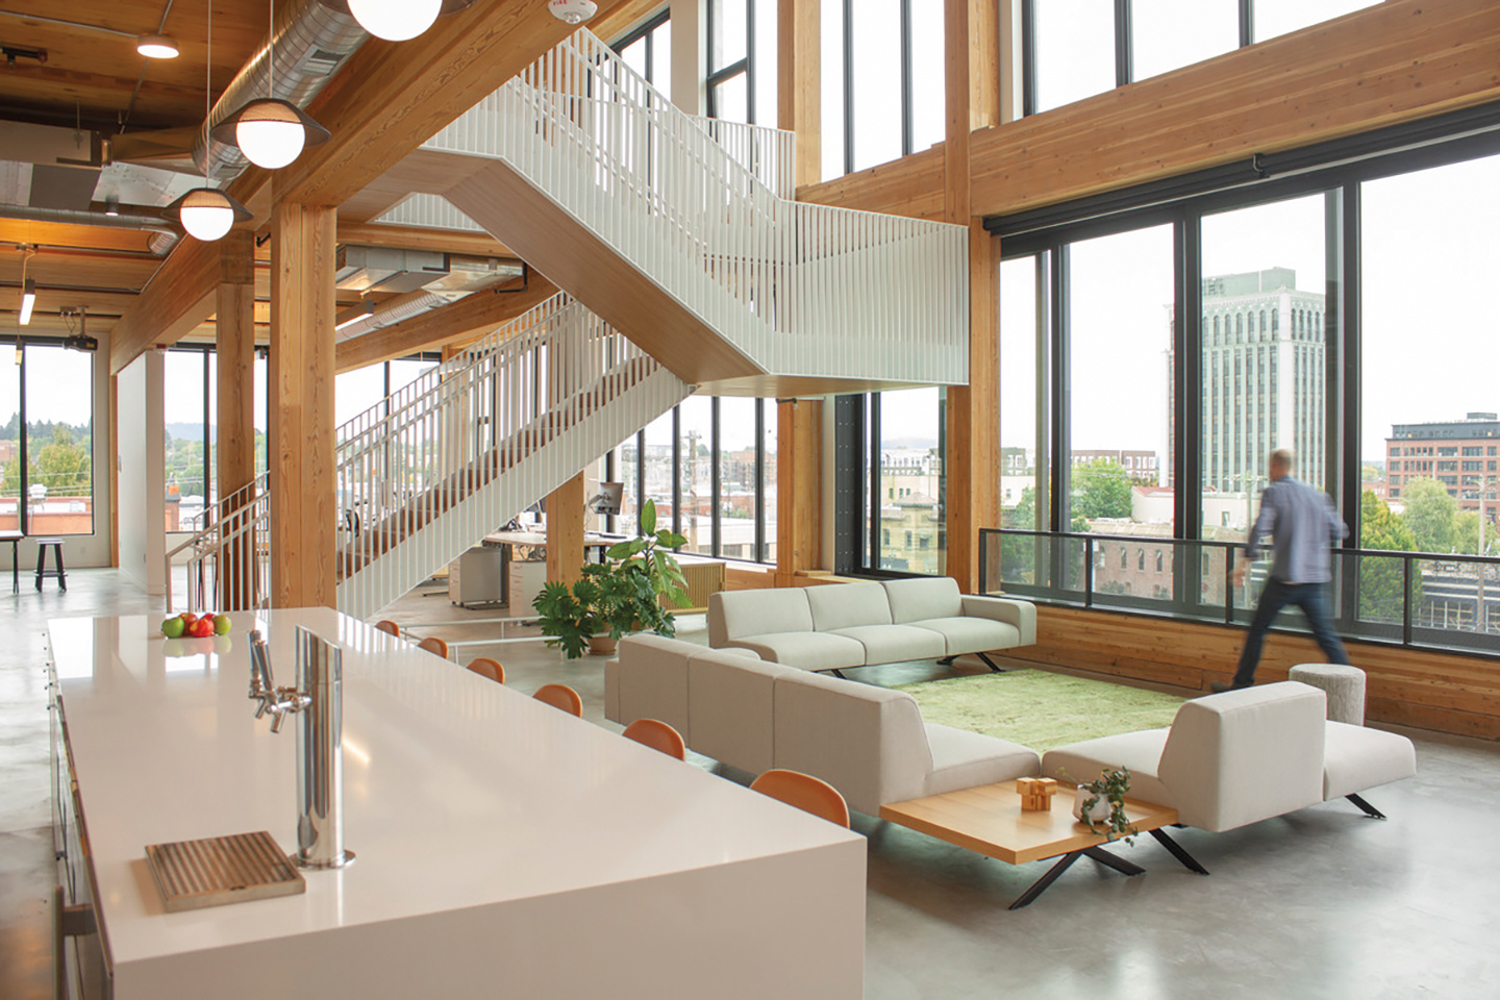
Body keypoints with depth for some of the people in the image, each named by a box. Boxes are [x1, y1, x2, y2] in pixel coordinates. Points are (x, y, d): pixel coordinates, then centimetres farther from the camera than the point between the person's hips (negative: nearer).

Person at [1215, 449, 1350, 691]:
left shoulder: (1273, 493, -3)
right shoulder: (1318, 495, 11)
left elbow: (1261, 528, -17)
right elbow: (1338, 533, 11)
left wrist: (1245, 562, -15)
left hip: (1284, 580, -4)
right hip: (1315, 578, 4)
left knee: (1257, 631, 7)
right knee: (1326, 636, 9)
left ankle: (1241, 684, 13)